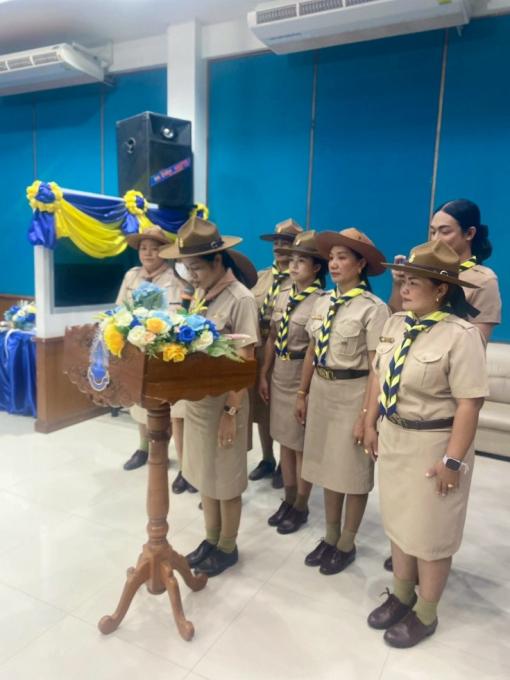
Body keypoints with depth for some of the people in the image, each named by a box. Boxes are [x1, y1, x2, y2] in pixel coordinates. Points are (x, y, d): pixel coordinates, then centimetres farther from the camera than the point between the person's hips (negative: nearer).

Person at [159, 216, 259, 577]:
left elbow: (245, 363, -18)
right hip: (196, 397, 8)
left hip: (224, 401, -7)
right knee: (204, 474, 19)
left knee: (226, 479, 9)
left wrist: (231, 412, -19)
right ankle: (211, 539, 38)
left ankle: (227, 548, 30)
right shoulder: (201, 294, 7)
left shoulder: (241, 300, -17)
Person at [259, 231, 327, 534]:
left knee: (302, 445, 8)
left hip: (304, 380, -7)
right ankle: (288, 500, 34)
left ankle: (301, 507, 27)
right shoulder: (283, 297, 6)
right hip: (279, 377, 7)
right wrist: (264, 375, 10)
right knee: (284, 440, 16)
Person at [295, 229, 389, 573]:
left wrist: (365, 414, -17)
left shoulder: (373, 308, -16)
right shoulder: (324, 302, 5)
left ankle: (347, 544, 32)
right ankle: (330, 537, 37)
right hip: (322, 390, 7)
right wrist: (303, 393, 12)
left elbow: (377, 368, -17)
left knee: (353, 472, 11)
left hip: (353, 393, -6)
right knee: (328, 467, 18)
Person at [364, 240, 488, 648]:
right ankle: (401, 595, 42)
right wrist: (371, 425, 11)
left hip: (432, 444, -6)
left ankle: (425, 615, 33)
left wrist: (452, 460, -19)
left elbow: (469, 404, -21)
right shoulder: (397, 323, 1)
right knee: (398, 519, 20)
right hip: (393, 437, 7)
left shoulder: (461, 335, -21)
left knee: (430, 530, 11)